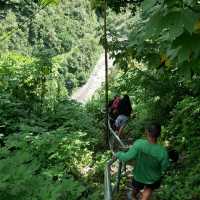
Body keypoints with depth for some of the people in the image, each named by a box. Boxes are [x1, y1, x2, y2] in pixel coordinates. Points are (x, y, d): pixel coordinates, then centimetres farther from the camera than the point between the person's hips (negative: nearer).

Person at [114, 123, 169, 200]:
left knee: (136, 188, 35)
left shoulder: (139, 144, -37)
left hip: (139, 175, 1)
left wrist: (118, 154, -11)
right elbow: (164, 167, -20)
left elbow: (127, 157, -30)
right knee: (149, 189, 34)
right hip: (154, 178, -1)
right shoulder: (162, 151, -35)